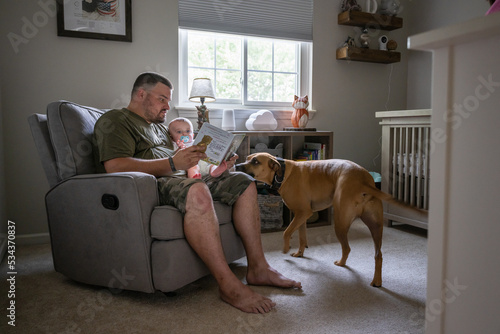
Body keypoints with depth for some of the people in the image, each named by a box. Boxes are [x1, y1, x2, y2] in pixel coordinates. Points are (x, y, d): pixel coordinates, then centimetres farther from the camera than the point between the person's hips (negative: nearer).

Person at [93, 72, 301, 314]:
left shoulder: (158, 124, 30)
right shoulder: (114, 120, 3)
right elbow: (115, 166, -16)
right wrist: (172, 163, -19)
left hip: (179, 180, 9)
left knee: (244, 182, -2)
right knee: (197, 192, -40)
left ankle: (257, 268, -8)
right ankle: (228, 285, -33)